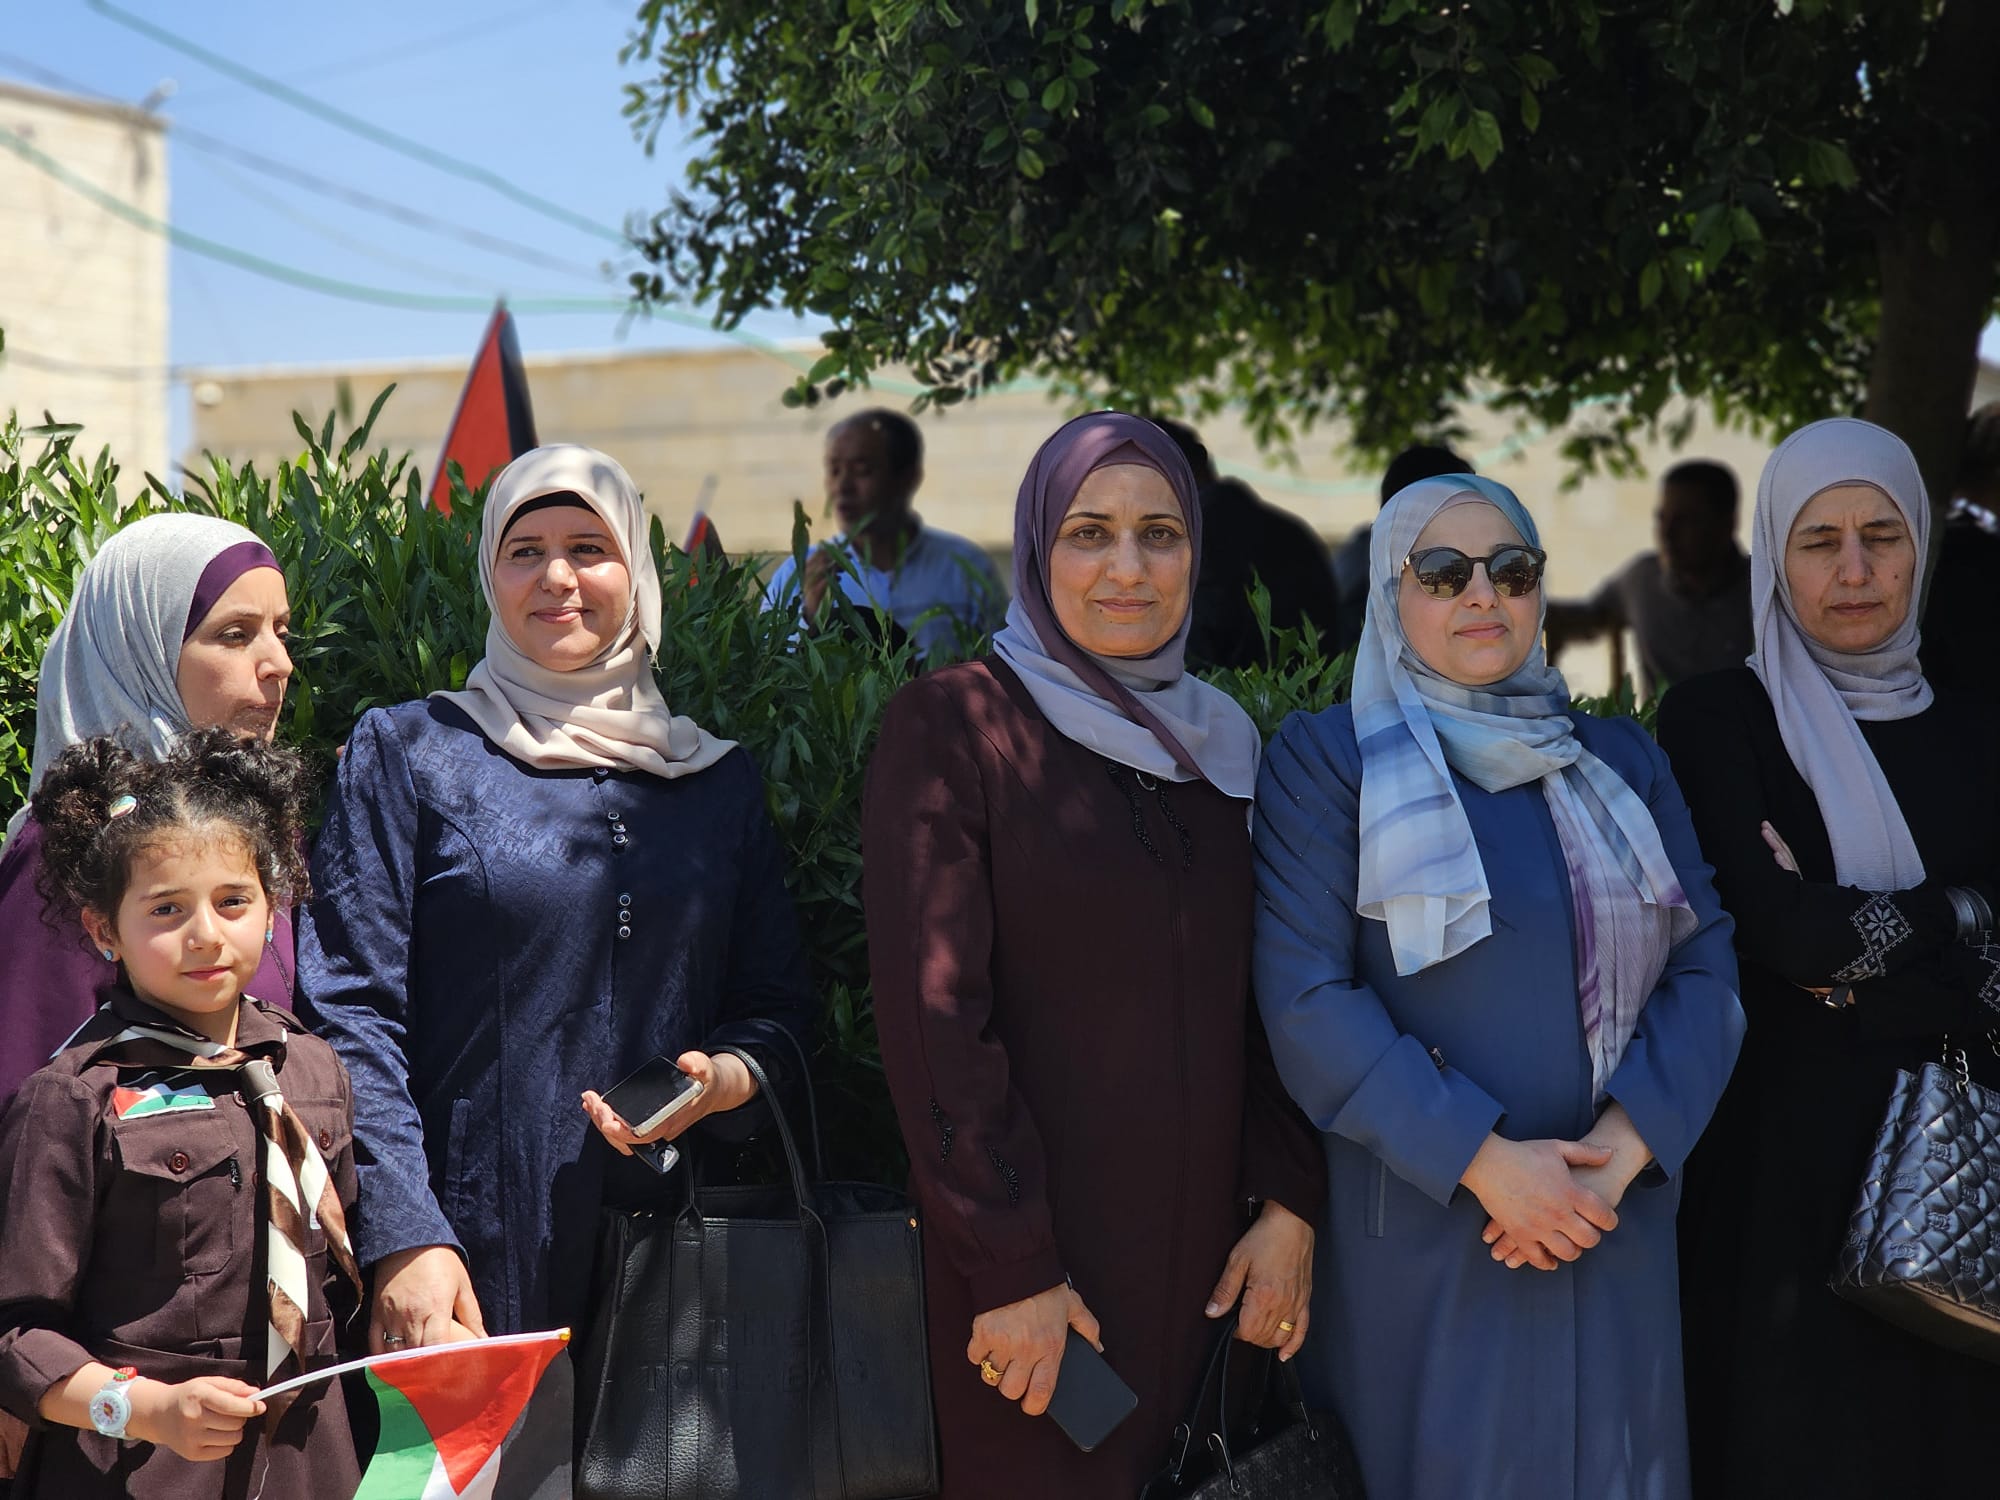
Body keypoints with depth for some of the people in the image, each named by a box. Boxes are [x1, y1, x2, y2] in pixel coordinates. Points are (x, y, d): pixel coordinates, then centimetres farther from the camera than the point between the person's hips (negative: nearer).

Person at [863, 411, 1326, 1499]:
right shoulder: (954, 726, -7)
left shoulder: (1220, 743, 10)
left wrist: (1291, 1204, 0)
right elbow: (934, 1019, -13)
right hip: (1031, 1262, -5)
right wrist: (1011, 1269, -16)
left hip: (1206, 1251, 5)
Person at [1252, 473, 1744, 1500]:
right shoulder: (1327, 758, -3)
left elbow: (1704, 959, 4)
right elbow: (1307, 997, -11)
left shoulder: (1619, 759, 10)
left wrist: (1626, 1146, -12)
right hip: (1421, 1226, -4)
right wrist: (1484, 1160, -17)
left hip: (1615, 1218, 4)